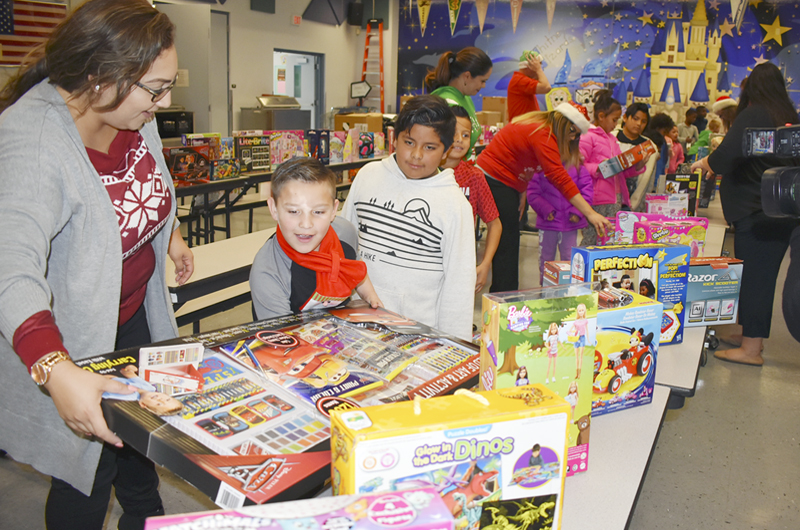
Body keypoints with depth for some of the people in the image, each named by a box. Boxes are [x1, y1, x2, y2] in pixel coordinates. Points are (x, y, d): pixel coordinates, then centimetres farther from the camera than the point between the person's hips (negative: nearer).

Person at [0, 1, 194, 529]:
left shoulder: (134, 113, -8)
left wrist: (171, 235, 16)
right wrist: (56, 371, -56)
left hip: (134, 313, 8)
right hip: (65, 341, -7)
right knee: (90, 469, 7)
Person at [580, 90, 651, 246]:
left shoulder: (612, 138, 21)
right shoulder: (588, 137, -6)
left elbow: (621, 170, 22)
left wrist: (638, 166, 6)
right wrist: (598, 169, -26)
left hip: (615, 199, 9)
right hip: (596, 201, -8)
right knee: (591, 240, -7)